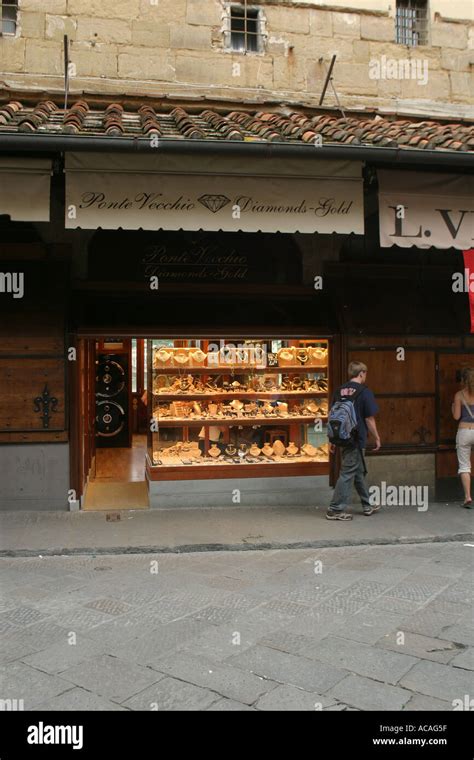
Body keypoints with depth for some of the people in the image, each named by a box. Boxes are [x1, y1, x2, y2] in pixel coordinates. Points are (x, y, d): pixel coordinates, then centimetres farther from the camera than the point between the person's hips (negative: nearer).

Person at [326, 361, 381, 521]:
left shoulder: (340, 391, 8)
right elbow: (369, 419, -11)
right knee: (347, 474, -2)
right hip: (356, 440, -7)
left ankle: (367, 506, 31)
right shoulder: (364, 392, -10)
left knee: (359, 472, 19)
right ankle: (335, 510, 0)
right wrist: (377, 438, 1)